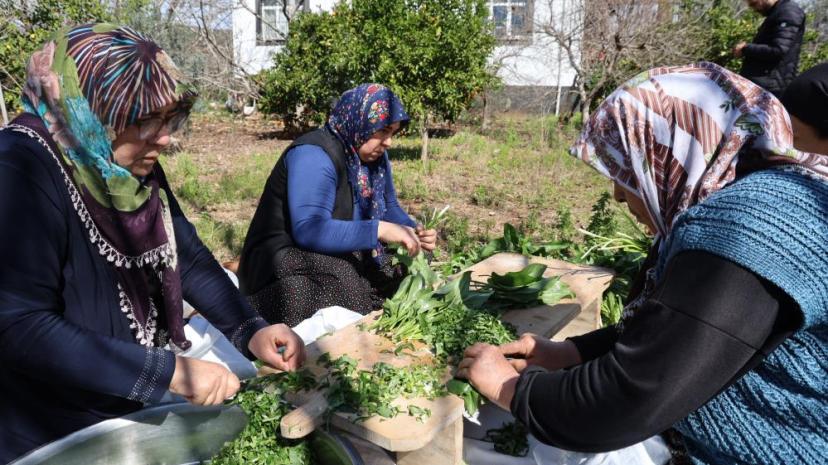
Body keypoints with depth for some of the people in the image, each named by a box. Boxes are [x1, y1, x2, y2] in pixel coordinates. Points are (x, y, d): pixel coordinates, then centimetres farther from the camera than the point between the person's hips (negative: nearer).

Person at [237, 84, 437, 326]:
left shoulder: (374, 154, 3)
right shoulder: (313, 155, -24)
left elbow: (388, 207, 11)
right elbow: (310, 230, -34)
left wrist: (413, 231, -10)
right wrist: (379, 230, -36)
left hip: (338, 255, 8)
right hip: (284, 261, -8)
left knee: (404, 269, -5)